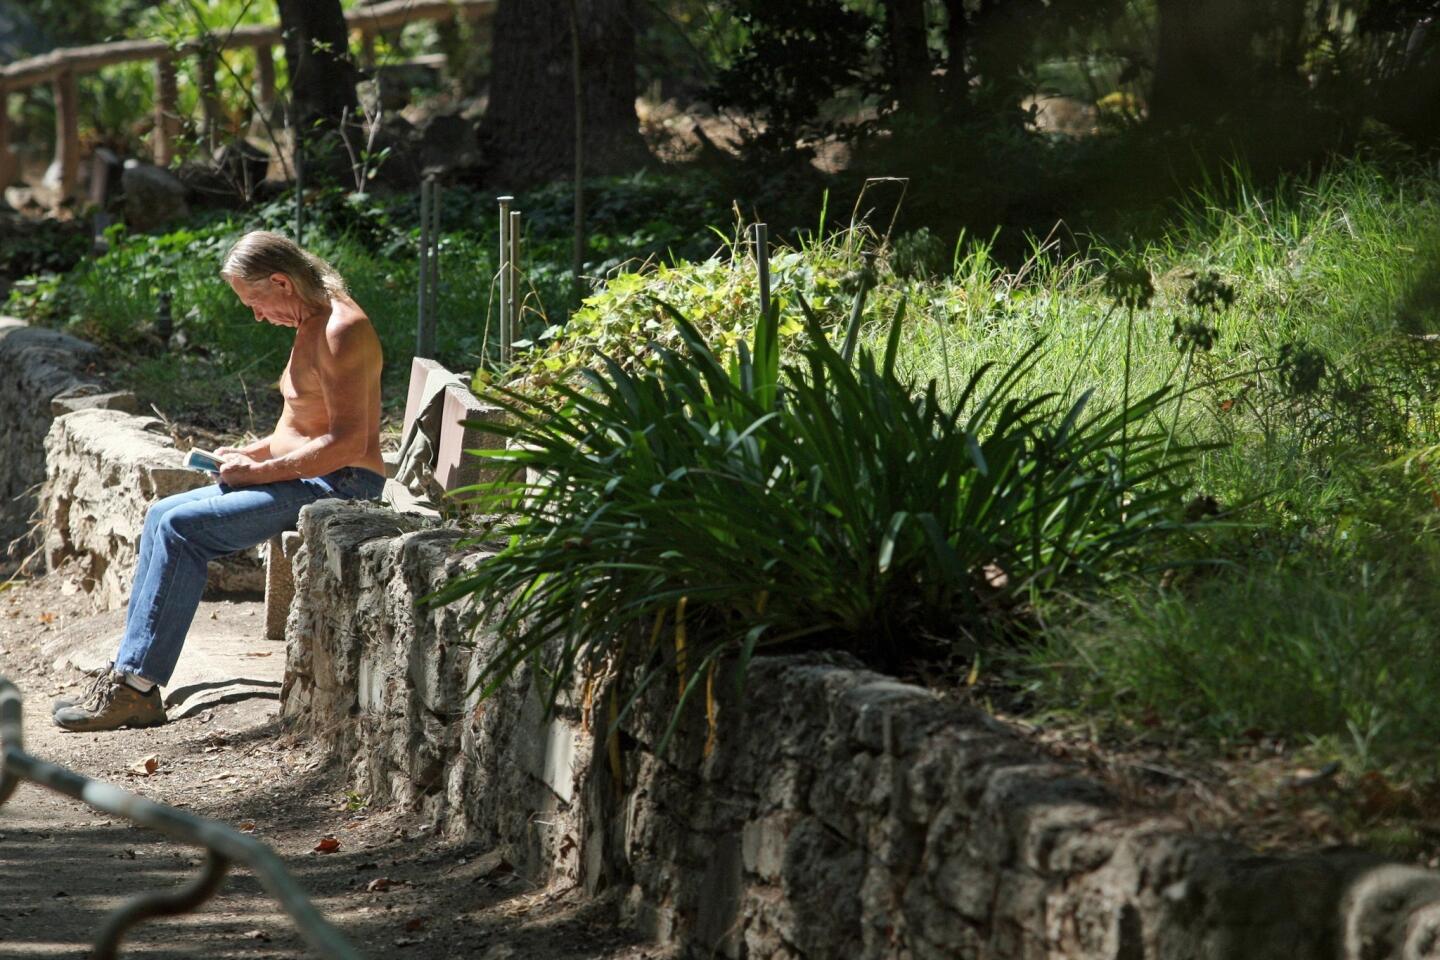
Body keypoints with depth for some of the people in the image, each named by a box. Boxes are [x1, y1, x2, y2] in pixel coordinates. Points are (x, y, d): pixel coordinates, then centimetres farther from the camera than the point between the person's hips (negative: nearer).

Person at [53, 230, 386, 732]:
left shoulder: (340, 330, -17)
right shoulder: (311, 324, 15)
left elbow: (348, 442, -23)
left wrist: (261, 470, -17)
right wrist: (252, 453, 8)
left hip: (339, 486, -11)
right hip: (306, 482, 11)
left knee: (183, 528, -20)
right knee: (163, 516, 2)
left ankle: (136, 686, -17)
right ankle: (127, 672, -3)